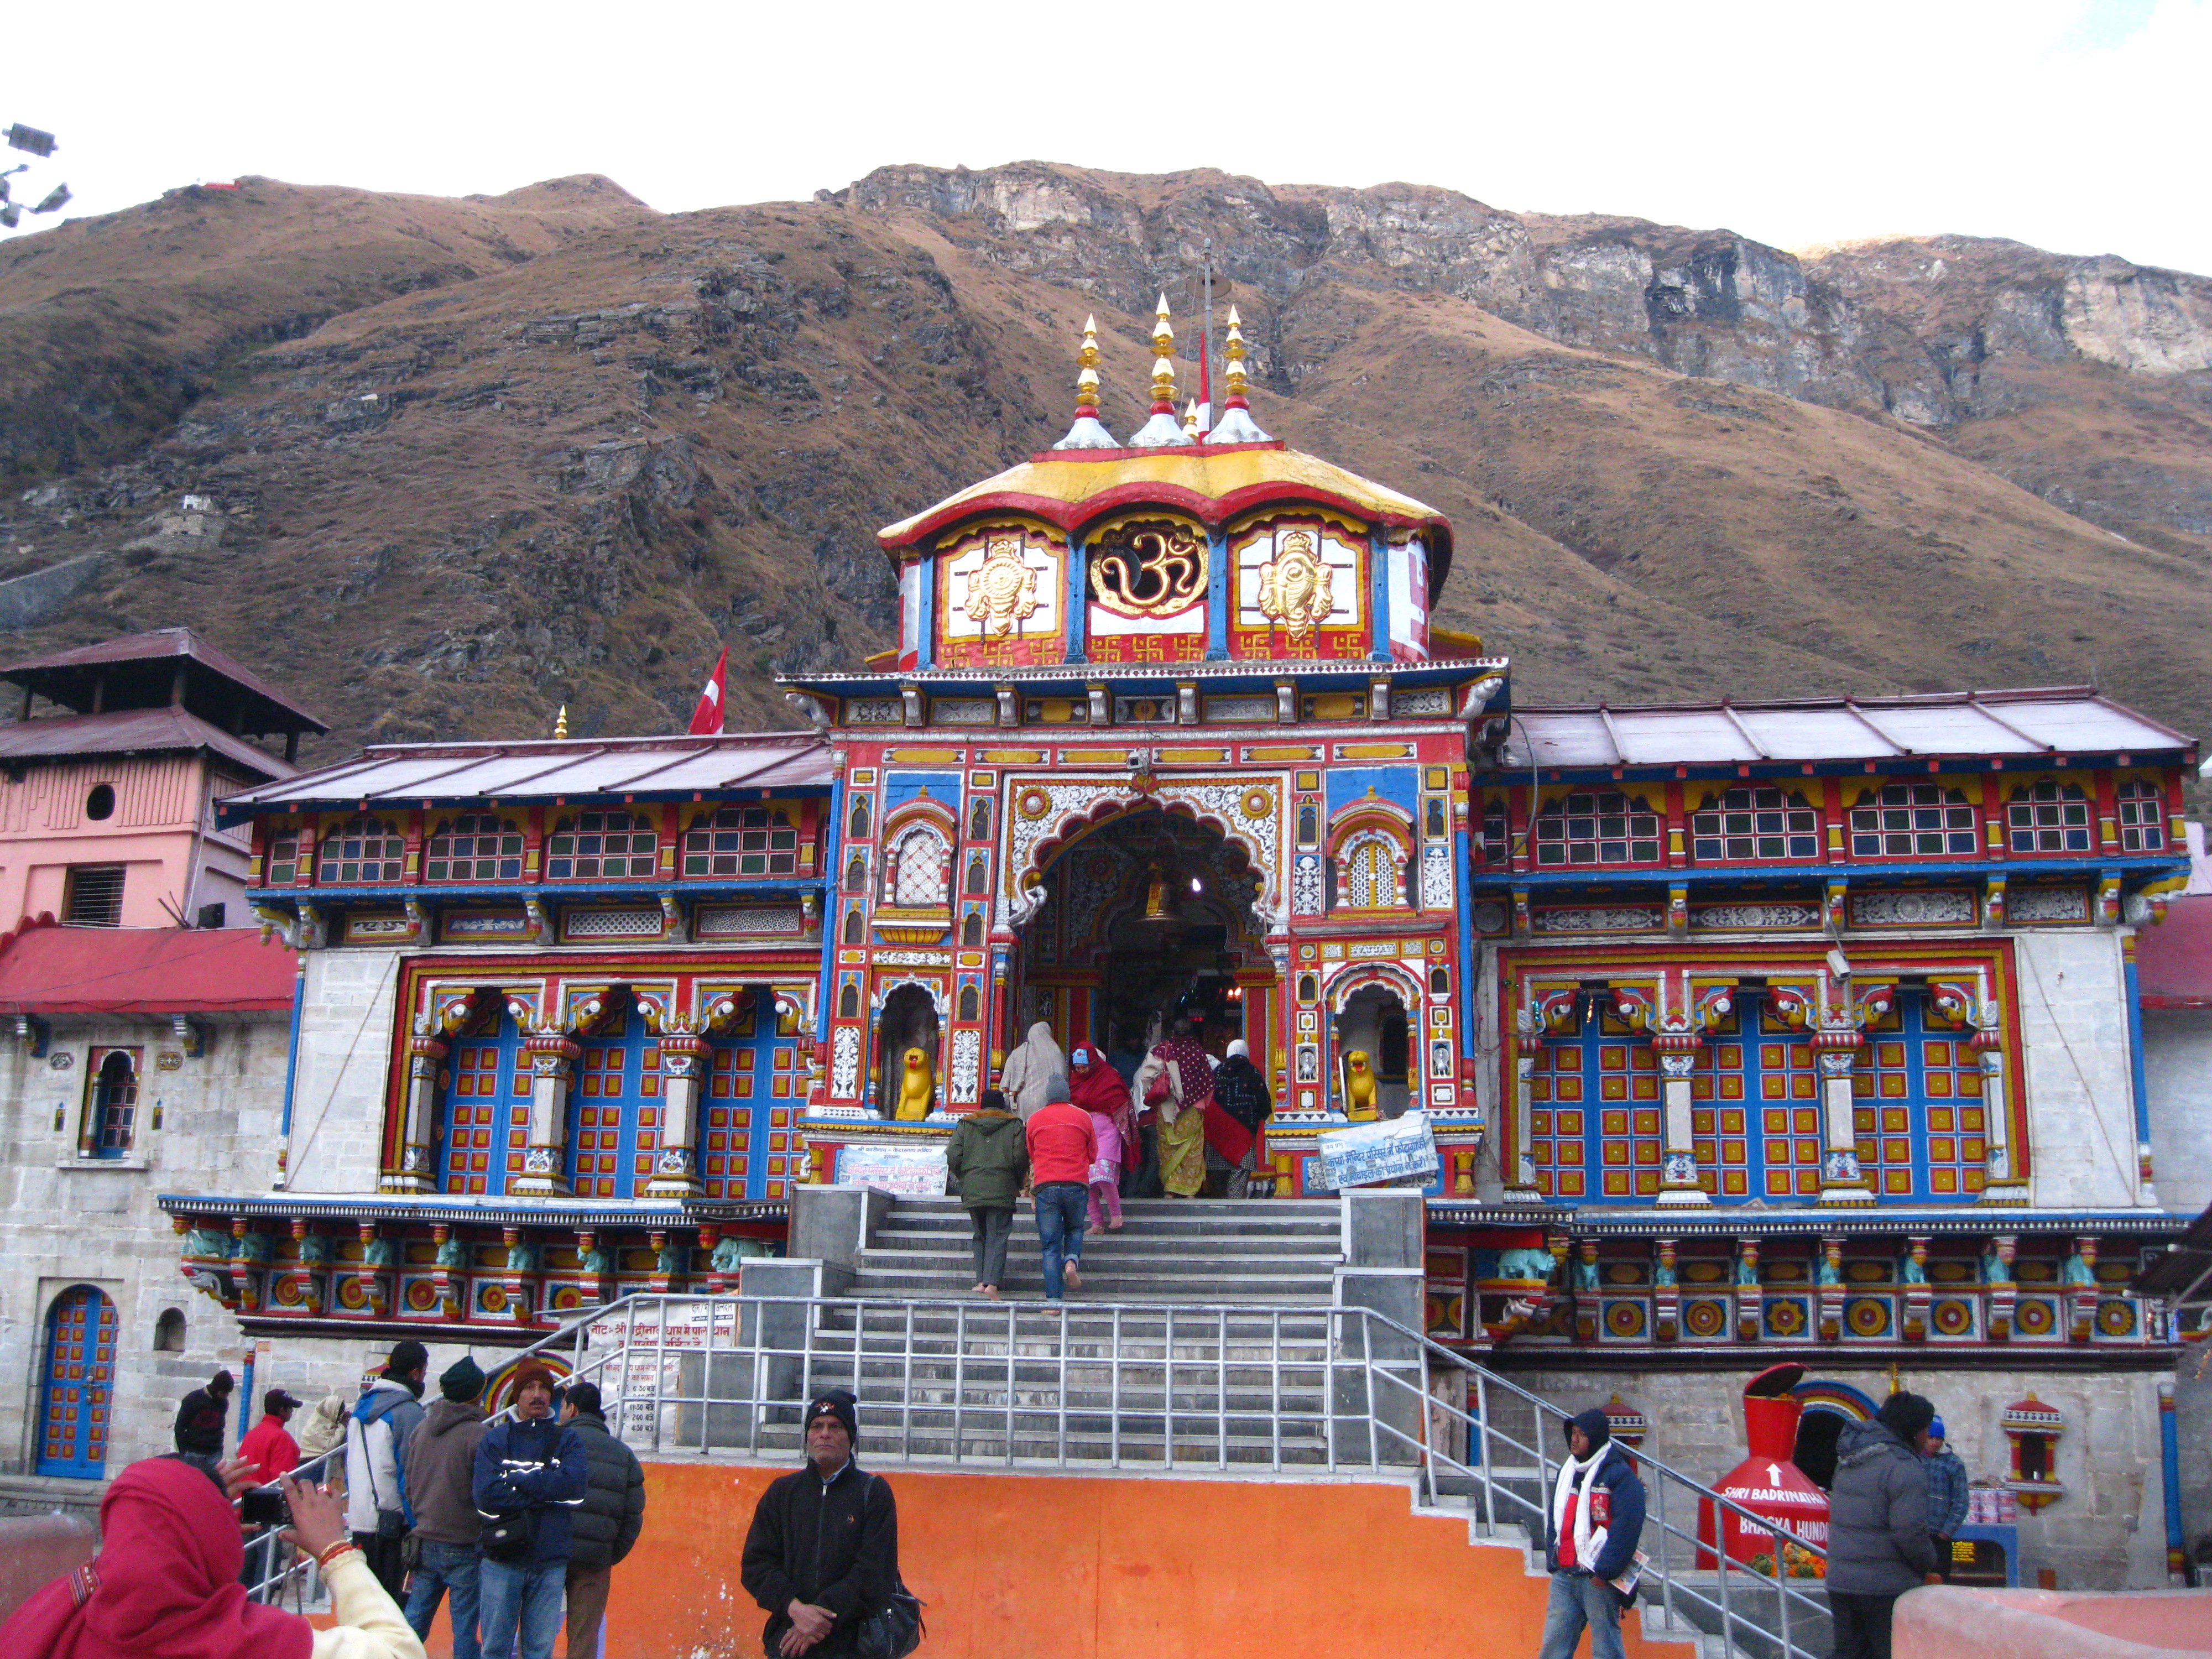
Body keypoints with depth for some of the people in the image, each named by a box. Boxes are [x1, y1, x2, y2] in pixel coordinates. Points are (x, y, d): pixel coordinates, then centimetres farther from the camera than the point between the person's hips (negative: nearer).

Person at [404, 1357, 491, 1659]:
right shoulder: (478, 1435, -15)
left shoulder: (422, 1429, 4)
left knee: (414, 1623, 11)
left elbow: (408, 1485, 12)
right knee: (465, 1626, 2)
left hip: (425, 1541, 6)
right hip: (464, 1546, -6)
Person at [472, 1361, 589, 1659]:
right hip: (501, 1559, -1)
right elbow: (485, 1495, -10)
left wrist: (516, 1478, -10)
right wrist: (548, 1495, -10)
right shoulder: (495, 1439, 5)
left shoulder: (568, 1440, 8)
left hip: (550, 1563, 1)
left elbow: (575, 1484, -12)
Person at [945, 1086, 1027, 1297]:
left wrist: (961, 1179, 20)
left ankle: (981, 1280, 8)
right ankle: (992, 1282, -15)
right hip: (1002, 1190, -2)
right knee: (997, 1237, -2)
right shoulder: (1014, 1125, 6)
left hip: (972, 1190, 2)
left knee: (981, 1236, 15)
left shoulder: (964, 1125, 11)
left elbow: (953, 1157, 4)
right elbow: (1021, 1158, -1)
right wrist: (1019, 1183, 14)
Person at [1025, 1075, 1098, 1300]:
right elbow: (1093, 1155, 15)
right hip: (1077, 1184, 0)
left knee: (1050, 1244, 2)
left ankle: (1053, 1299, -6)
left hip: (1045, 1186, 0)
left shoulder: (1034, 1119, 10)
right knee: (1075, 1229, 23)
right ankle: (1072, 1260, -7)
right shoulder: (1083, 1117, 7)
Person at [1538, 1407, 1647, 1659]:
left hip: (1599, 1580, -6)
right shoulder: (1566, 1473, 17)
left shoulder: (1620, 1475, -6)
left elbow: (1627, 1527, -14)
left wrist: (1604, 1571, -17)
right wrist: (1553, 1561, 9)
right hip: (1564, 1576, 6)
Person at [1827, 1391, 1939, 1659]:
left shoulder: (1848, 1459, 10)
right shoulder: (1904, 1467, -18)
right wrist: (1929, 1563, -3)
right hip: (1886, 1587, -7)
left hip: (1839, 1582, 7)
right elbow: (1910, 1532, -23)